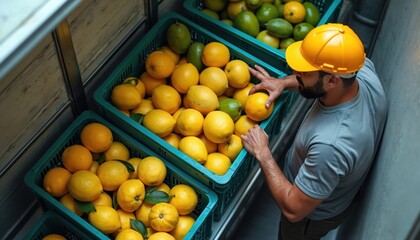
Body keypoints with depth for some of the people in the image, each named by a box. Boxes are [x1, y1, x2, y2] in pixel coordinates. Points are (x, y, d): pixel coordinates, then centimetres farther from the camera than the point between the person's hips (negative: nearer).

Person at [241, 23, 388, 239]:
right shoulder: (365, 71, -27)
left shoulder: (331, 145, -49)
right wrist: (283, 82, -12)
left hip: (314, 214, -6)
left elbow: (293, 209, -35)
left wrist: (262, 153, -27)